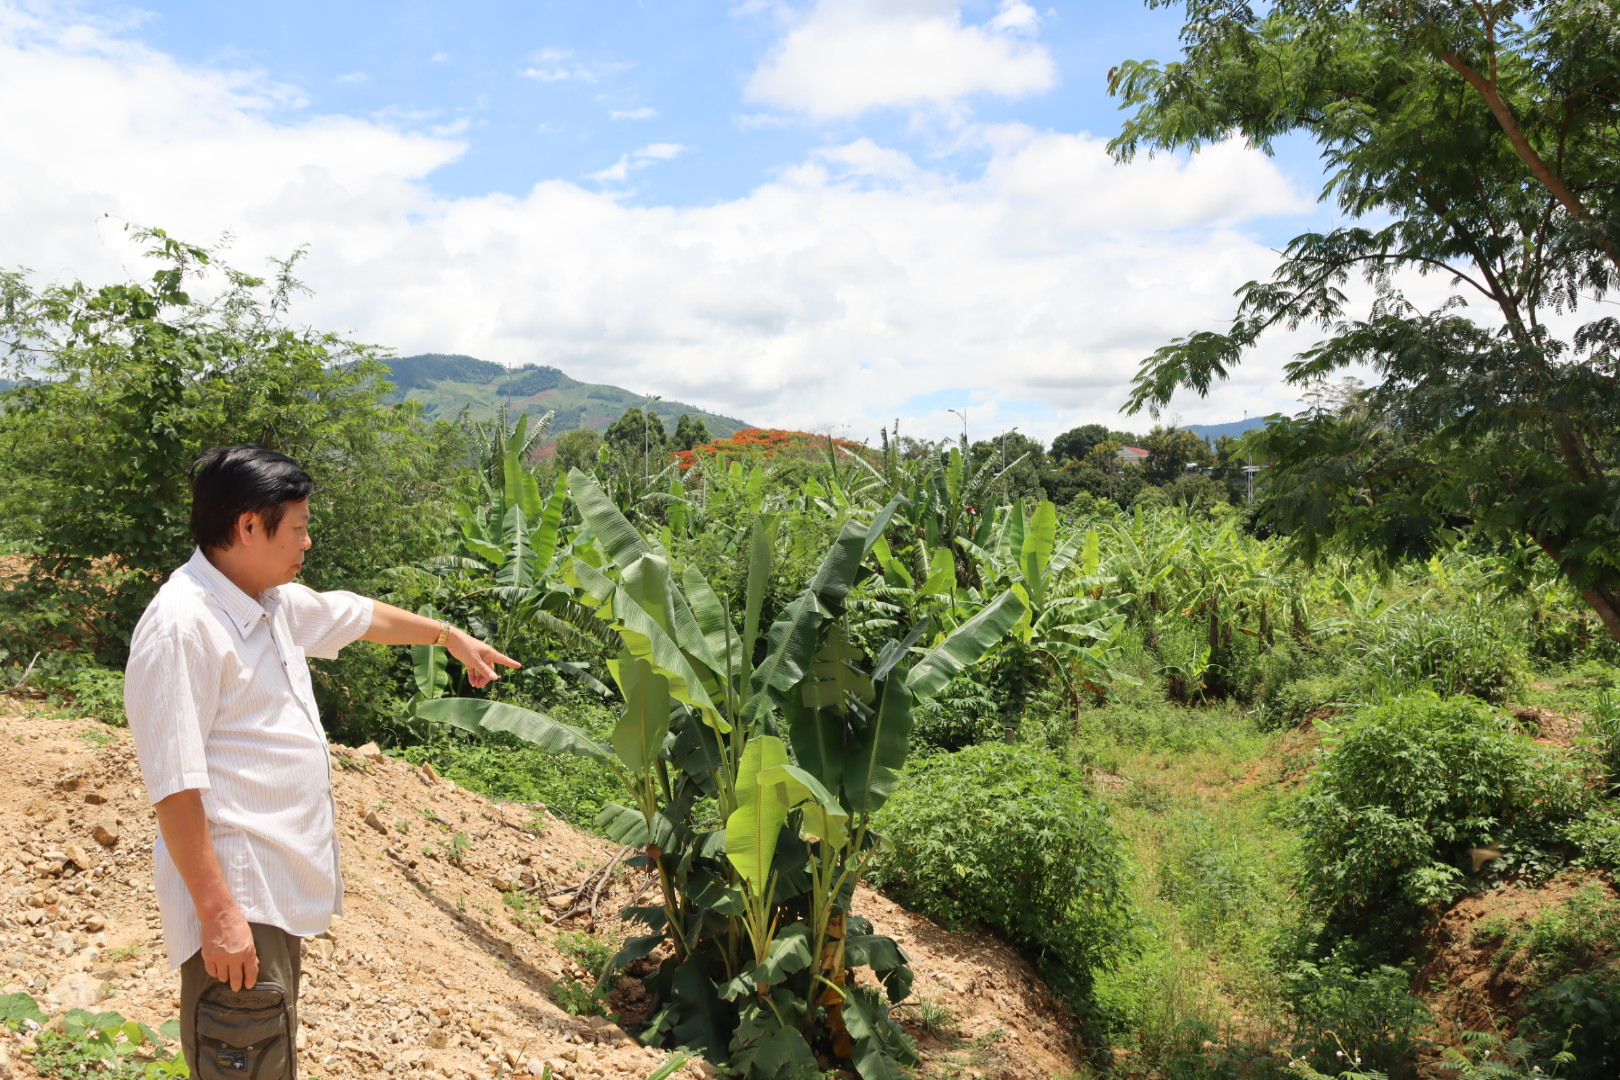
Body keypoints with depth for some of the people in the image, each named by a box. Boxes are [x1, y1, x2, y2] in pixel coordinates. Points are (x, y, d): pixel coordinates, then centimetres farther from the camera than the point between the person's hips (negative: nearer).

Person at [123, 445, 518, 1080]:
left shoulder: (273, 601, 7)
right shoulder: (181, 627, -21)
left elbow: (359, 616, 26)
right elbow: (174, 786, -23)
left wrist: (450, 636, 37)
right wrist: (217, 912, -23)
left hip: (278, 886, 9)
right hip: (236, 895, -9)